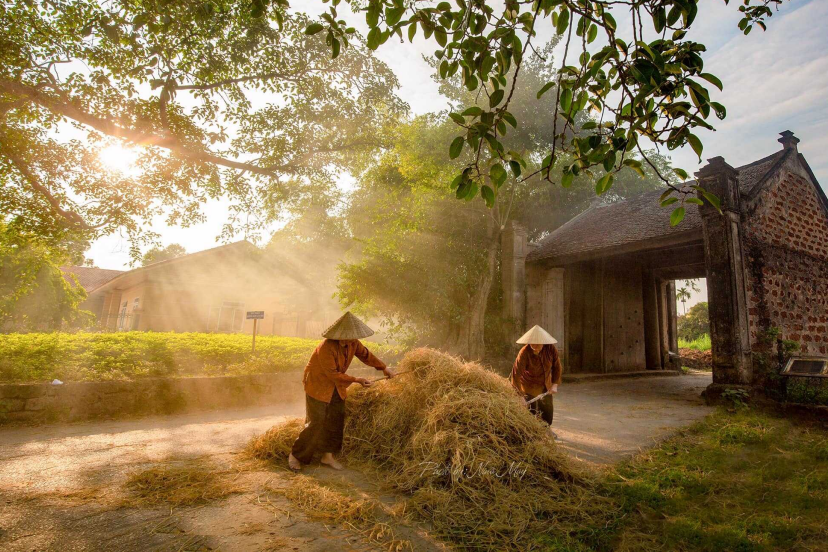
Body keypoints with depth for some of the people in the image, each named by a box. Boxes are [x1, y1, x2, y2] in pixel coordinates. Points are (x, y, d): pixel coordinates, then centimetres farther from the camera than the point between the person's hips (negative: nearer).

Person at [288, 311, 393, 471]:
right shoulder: (326, 348, -31)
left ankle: (328, 455, 22)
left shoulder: (353, 343, -10)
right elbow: (333, 374, -27)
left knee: (337, 420, 6)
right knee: (317, 423, -5)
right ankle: (295, 455, 13)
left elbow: (366, 355, 6)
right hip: (318, 385, -7)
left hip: (336, 386, 7)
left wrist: (384, 368, 3)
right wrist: (356, 380, -26)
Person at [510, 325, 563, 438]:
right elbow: (516, 372, -37)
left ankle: (547, 429, 50)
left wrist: (555, 384, -15)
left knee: (548, 407, 22)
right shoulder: (524, 353, -34)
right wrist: (517, 394, -41)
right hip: (530, 385, -5)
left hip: (546, 384, 5)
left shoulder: (551, 348, -22)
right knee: (533, 410, -4)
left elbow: (557, 366, -10)